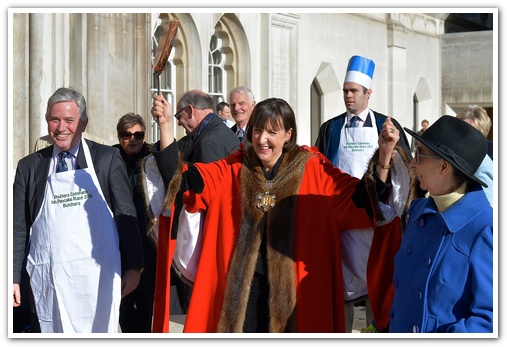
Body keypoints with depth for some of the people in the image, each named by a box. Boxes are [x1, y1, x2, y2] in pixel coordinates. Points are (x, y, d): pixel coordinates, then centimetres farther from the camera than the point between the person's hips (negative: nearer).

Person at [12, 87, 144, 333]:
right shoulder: (29, 166, 9)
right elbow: (18, 226, 9)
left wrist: (133, 266, 2)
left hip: (96, 274, -1)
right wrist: (12, 278, 5)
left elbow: (126, 216, 5)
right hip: (48, 276, 2)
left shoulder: (107, 159, 4)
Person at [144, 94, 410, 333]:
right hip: (241, 287, 2)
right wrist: (166, 126, -14)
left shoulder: (313, 169, -3)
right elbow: (183, 179, -3)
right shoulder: (233, 169, 3)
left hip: (294, 288, -1)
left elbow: (358, 199, -8)